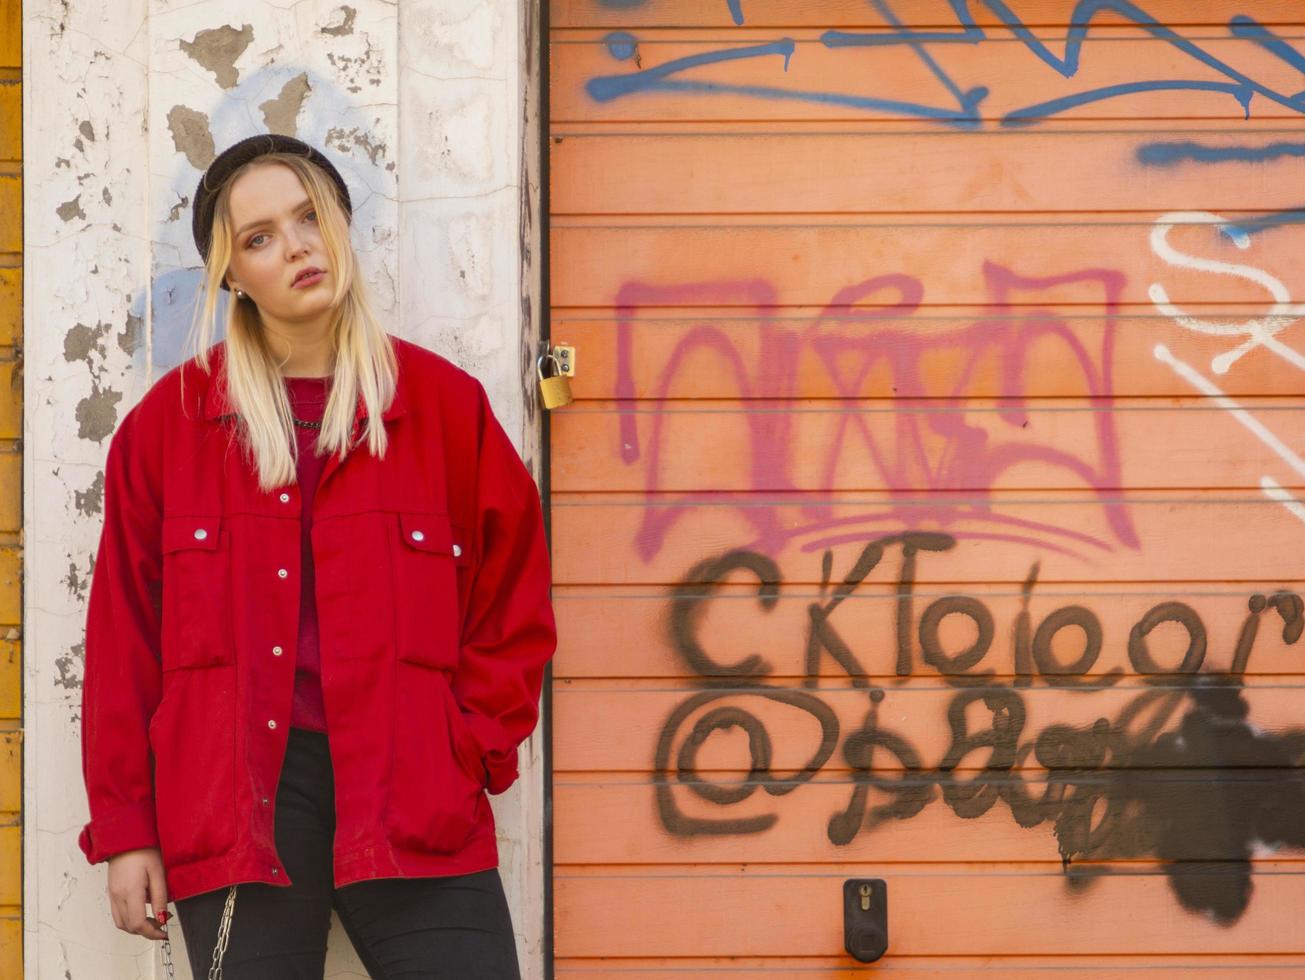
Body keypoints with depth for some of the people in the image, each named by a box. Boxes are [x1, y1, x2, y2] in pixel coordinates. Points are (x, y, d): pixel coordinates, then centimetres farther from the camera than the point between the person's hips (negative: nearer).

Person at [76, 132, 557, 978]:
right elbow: (124, 631, 9)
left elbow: (513, 602, 12)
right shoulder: (170, 422, 7)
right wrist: (124, 829, 6)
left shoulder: (444, 403, 7)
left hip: (413, 798, 0)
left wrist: (474, 751, 0)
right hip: (234, 805, 0)